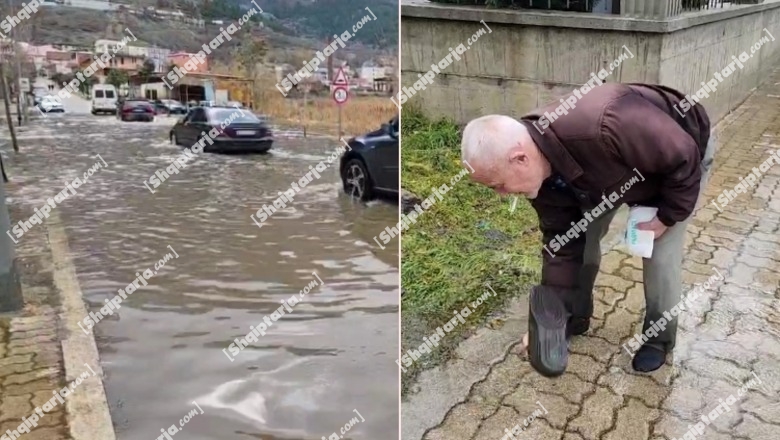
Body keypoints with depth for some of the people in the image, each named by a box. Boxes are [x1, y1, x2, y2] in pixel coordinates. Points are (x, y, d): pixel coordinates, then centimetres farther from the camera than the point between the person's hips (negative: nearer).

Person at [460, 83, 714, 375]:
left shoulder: (604, 130, -49)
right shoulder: (537, 170, -23)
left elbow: (684, 157, -33)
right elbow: (560, 237, -12)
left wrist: (666, 216, -21)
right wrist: (552, 311, -10)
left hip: (683, 158, -5)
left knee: (660, 255, -9)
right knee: (581, 236, 2)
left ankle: (660, 338, 16)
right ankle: (576, 317, 24)